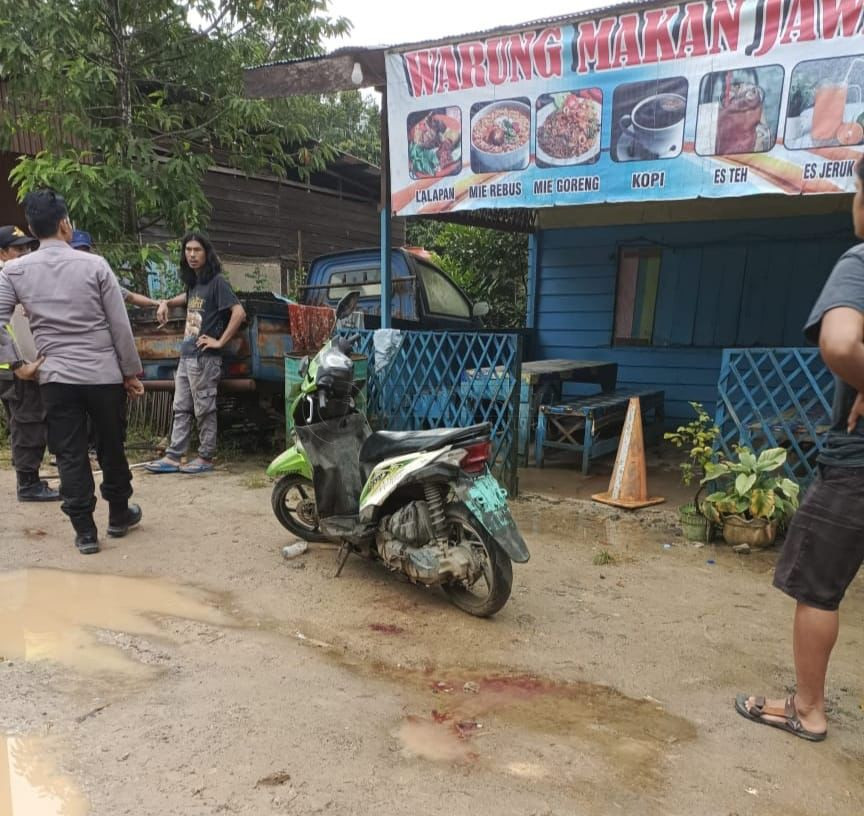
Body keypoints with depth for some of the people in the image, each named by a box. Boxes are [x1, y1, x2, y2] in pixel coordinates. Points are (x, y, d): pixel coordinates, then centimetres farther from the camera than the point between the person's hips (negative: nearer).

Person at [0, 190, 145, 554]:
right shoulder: (94, 264, -6)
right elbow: (120, 325, -5)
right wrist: (132, 372, 2)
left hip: (54, 377, 1)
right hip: (104, 373, -1)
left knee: (70, 455, 8)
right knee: (112, 446, 15)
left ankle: (84, 531, 11)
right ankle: (119, 515, 29)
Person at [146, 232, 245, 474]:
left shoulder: (216, 281, -10)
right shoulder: (193, 282, 14)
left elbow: (239, 313, -19)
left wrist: (220, 342, -17)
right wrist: (167, 303, 20)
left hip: (205, 357, -8)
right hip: (186, 355, 9)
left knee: (204, 410, 0)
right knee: (181, 408, 10)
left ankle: (205, 458, 10)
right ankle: (173, 457, 15)